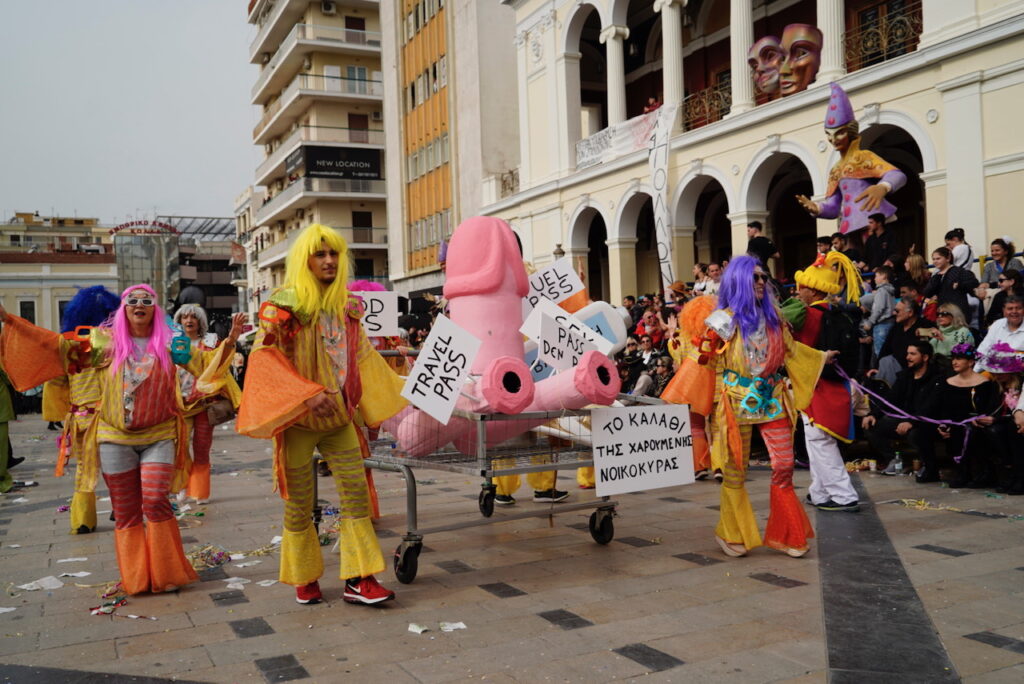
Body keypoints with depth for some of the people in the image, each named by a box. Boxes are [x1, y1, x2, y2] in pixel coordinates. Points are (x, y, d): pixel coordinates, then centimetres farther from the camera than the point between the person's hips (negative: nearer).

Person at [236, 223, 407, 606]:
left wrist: (392, 399, 18)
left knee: (356, 492, -2)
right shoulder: (284, 304, -8)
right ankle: (304, 579, 22)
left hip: (339, 417, 5)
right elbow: (263, 356, -16)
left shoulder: (346, 306, 9)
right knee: (300, 504, 5)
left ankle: (358, 579, 3)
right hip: (298, 420, -4)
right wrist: (307, 394, -26)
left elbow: (362, 357, 18)